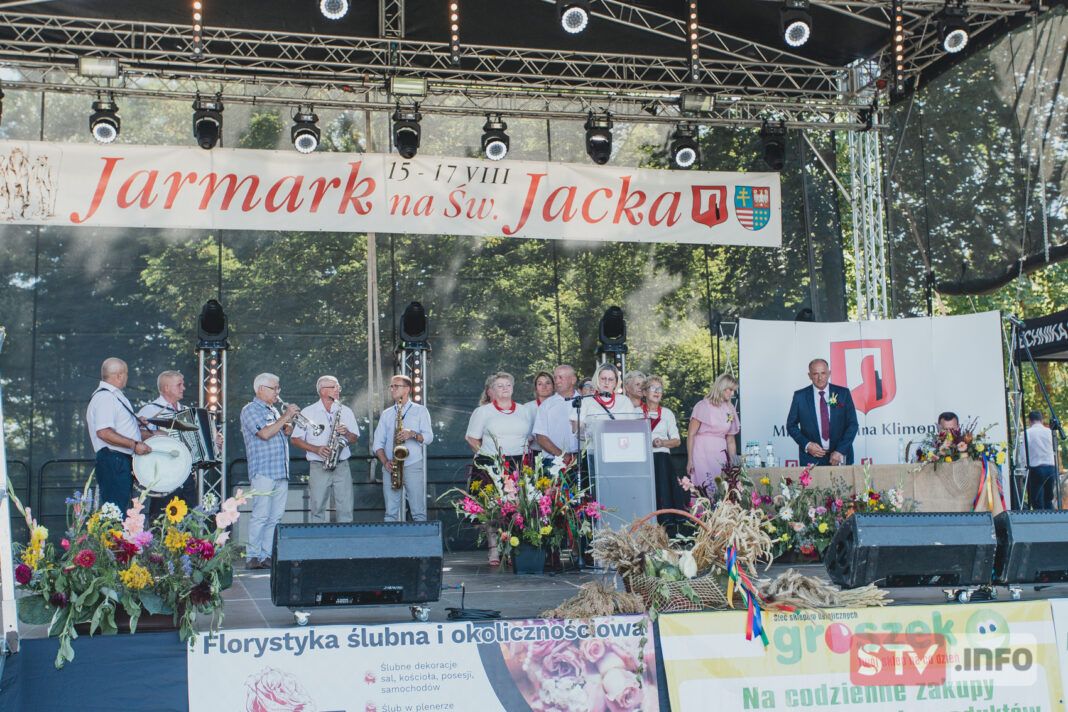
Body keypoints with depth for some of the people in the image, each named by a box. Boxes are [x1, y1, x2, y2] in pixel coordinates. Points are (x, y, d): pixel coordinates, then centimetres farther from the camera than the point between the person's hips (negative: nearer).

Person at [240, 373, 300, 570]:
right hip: (263, 471, -8)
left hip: (281, 472, 8)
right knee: (260, 515, -11)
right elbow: (265, 433, -17)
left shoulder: (273, 411, 22)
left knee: (275, 517, 5)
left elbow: (284, 434, 22)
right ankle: (252, 557, -8)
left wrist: (289, 422, 2)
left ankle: (266, 556, 8)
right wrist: (285, 417, -10)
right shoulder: (251, 410, -4)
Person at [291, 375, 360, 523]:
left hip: (342, 466, 2)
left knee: (346, 509, -4)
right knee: (318, 508, -2)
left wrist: (346, 433, -7)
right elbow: (294, 439, 3)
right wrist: (316, 449, -11)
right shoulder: (308, 412, 6)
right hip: (318, 467, -2)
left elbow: (354, 439, 16)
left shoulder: (346, 411, 14)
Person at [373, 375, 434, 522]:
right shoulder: (386, 414, 19)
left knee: (418, 512, -6)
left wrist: (413, 434, -19)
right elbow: (378, 443, 12)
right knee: (391, 512, 1)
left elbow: (429, 437, 2)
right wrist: (385, 461, -5)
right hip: (391, 467, 3)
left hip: (413, 466, -3)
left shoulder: (420, 411, 11)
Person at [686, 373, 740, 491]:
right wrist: (689, 460, -9)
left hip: (720, 456, 5)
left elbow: (730, 441, 16)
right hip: (702, 454, -5)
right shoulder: (703, 406, -2)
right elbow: (691, 434, -4)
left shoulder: (730, 410, 13)